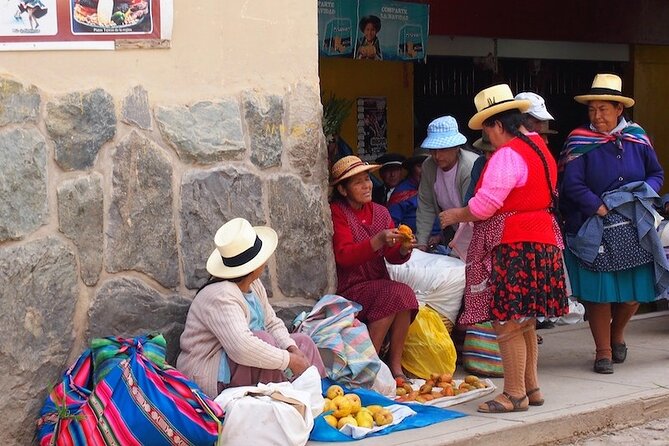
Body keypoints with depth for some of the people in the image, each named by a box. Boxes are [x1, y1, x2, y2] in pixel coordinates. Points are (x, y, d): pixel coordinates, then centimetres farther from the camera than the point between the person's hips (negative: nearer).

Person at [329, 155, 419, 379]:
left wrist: (403, 249, -19)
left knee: (405, 298, -25)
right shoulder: (337, 213, -5)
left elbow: (393, 256, 5)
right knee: (398, 293, -28)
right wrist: (378, 241, -31)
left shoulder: (380, 212, 13)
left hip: (381, 285, 5)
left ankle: (395, 365, -16)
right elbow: (344, 256, -18)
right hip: (350, 289, -5)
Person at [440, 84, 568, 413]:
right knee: (524, 322, 16)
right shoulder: (538, 148, 16)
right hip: (540, 240, 11)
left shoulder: (508, 155, -15)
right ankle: (531, 387, 23)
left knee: (507, 322, -5)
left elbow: (484, 205, -19)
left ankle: (515, 394, 0)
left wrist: (456, 216, -1)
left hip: (513, 246, -11)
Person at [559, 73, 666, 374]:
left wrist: (644, 192, -7)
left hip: (634, 229, 3)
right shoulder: (579, 141, -5)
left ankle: (617, 334, 33)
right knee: (599, 290, -3)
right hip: (593, 230, -3)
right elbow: (572, 185, -12)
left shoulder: (636, 137, 5)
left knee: (636, 289, 6)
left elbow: (657, 174, 14)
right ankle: (603, 352, 11)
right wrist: (601, 208, -18)